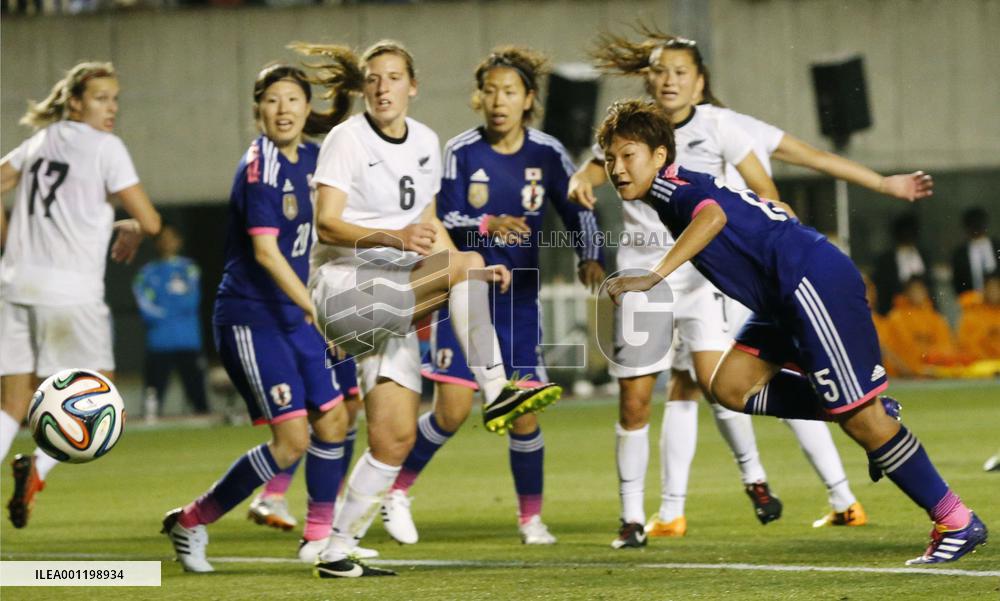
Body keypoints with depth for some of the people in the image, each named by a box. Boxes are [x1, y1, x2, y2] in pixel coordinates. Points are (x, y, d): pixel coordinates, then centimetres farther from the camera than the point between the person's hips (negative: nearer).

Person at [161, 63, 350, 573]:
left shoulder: (312, 159, 6)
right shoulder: (259, 167, -18)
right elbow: (265, 250, -26)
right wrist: (315, 308, -30)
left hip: (295, 315, 8)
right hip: (251, 317, -8)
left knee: (332, 420, 8)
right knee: (292, 439, -11)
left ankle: (319, 535, 24)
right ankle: (191, 523, 2)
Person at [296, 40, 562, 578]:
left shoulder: (425, 141, 13)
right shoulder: (346, 139, -8)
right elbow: (326, 225, -17)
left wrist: (474, 276, 9)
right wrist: (395, 238, -32)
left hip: (395, 293, 7)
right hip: (344, 284, -7)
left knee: (396, 438, -1)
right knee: (467, 263, -26)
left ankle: (337, 552, 5)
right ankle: (495, 391, -28)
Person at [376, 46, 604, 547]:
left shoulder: (546, 154, -3)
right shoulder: (461, 151, -7)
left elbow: (578, 211, 5)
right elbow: (444, 222, -9)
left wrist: (588, 258, -12)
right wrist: (487, 226, -28)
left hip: (519, 298, 2)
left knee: (523, 412, -1)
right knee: (452, 410, -10)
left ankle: (531, 516, 16)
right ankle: (397, 489, 11)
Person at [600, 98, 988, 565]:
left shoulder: (671, 185, -10)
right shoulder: (677, 195, 19)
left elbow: (713, 214, -32)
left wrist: (654, 277, -37)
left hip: (814, 279, -10)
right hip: (784, 299, 10)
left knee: (859, 418, -8)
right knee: (731, 386, 6)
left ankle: (957, 523, 0)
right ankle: (872, 414, 9)